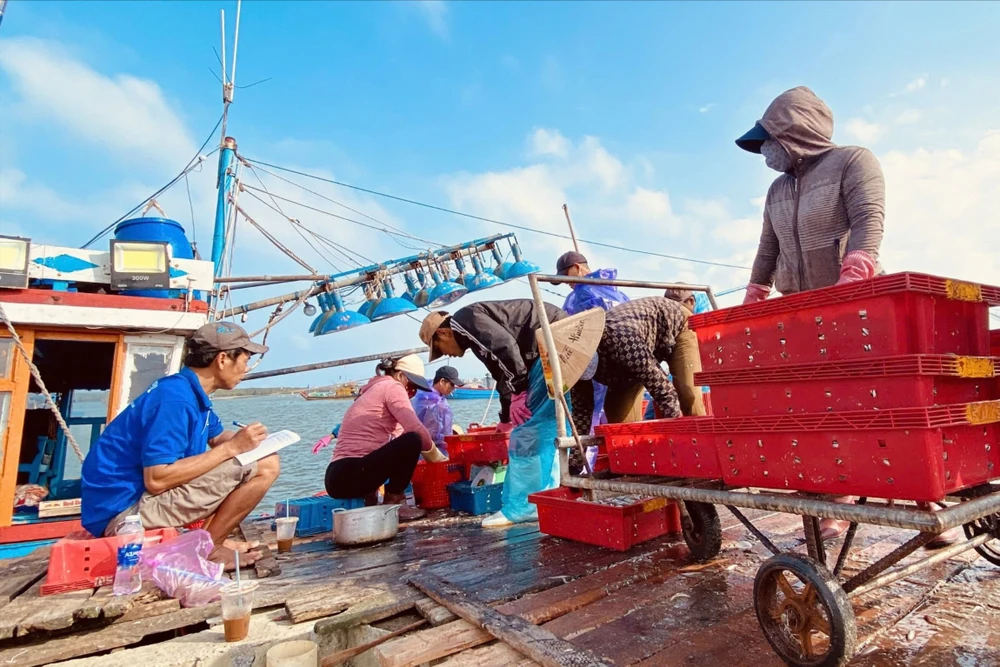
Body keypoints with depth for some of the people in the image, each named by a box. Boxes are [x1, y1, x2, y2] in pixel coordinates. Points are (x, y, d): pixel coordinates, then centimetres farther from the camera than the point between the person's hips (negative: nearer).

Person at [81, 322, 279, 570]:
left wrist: (244, 438, 0)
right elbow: (156, 480, -29)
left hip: (142, 496, 10)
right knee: (263, 467, -21)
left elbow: (217, 436, 22)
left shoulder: (192, 393, 7)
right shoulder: (175, 398, -23)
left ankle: (209, 540, 8)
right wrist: (231, 448, -23)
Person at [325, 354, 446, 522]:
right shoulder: (391, 386, -3)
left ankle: (370, 498, 13)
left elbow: (398, 433, 21)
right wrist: (435, 455, 3)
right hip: (351, 476, -10)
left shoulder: (373, 389, 25)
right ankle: (393, 504, -3)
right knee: (411, 441, -16)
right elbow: (416, 429, -15)